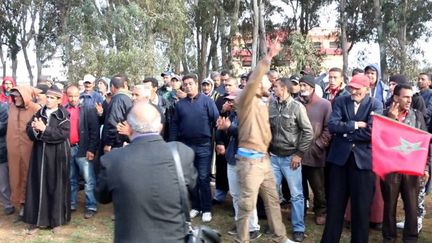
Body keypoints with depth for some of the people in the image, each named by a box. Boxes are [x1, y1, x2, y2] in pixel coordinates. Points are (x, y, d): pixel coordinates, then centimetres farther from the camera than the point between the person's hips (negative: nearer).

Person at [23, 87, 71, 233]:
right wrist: (35, 128, -17)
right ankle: (38, 219, 15)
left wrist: (44, 129, -18)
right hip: (40, 154, 4)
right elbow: (29, 129, 4)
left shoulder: (63, 115, -5)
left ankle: (56, 220, 16)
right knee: (38, 185, 5)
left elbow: (63, 134, -16)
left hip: (57, 156, -4)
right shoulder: (39, 113, 9)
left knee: (56, 186, 4)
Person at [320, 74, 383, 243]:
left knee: (361, 207, 8)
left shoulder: (376, 105, -2)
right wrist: (355, 125, -15)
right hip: (340, 157, 2)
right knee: (335, 204, 11)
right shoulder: (340, 101, 5)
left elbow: (371, 132, -15)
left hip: (363, 159, -2)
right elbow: (332, 125, -9)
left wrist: (345, 131, -9)